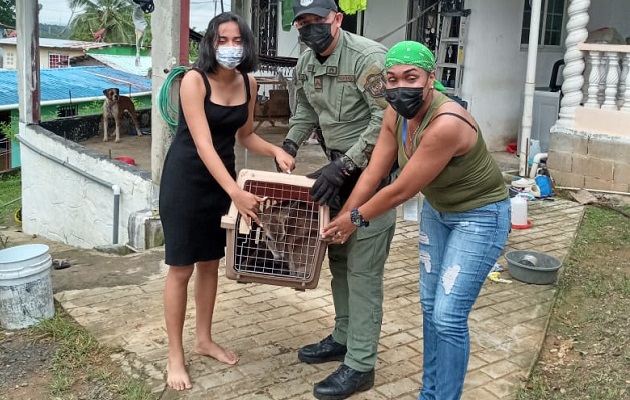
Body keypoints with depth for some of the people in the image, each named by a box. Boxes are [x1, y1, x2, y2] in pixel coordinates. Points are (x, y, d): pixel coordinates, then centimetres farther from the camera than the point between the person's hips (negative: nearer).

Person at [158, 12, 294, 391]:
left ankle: (204, 339, 32)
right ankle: (175, 355, 14)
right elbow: (203, 144, -28)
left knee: (211, 262, 15)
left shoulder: (248, 83, -2)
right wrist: (236, 192, -37)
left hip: (221, 176, 6)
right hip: (186, 177, -6)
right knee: (182, 268, 0)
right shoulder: (194, 80, -20)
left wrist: (276, 150, -6)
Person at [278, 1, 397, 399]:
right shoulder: (306, 62, 6)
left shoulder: (368, 57, -20)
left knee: (363, 269, -6)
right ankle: (344, 338, 32)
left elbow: (386, 121, -25)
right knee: (339, 258, 16)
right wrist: (288, 147, 9)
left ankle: (360, 366, 3)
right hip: (339, 167, 9)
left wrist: (342, 166, -27)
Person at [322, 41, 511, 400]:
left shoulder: (446, 124, -36)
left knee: (448, 316, -9)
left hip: (480, 216, -7)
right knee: (430, 306, 13)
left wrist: (356, 218, -13)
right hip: (437, 210, 8)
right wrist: (343, 219, -1)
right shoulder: (397, 114, -12)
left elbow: (402, 191, -27)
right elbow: (373, 173, -4)